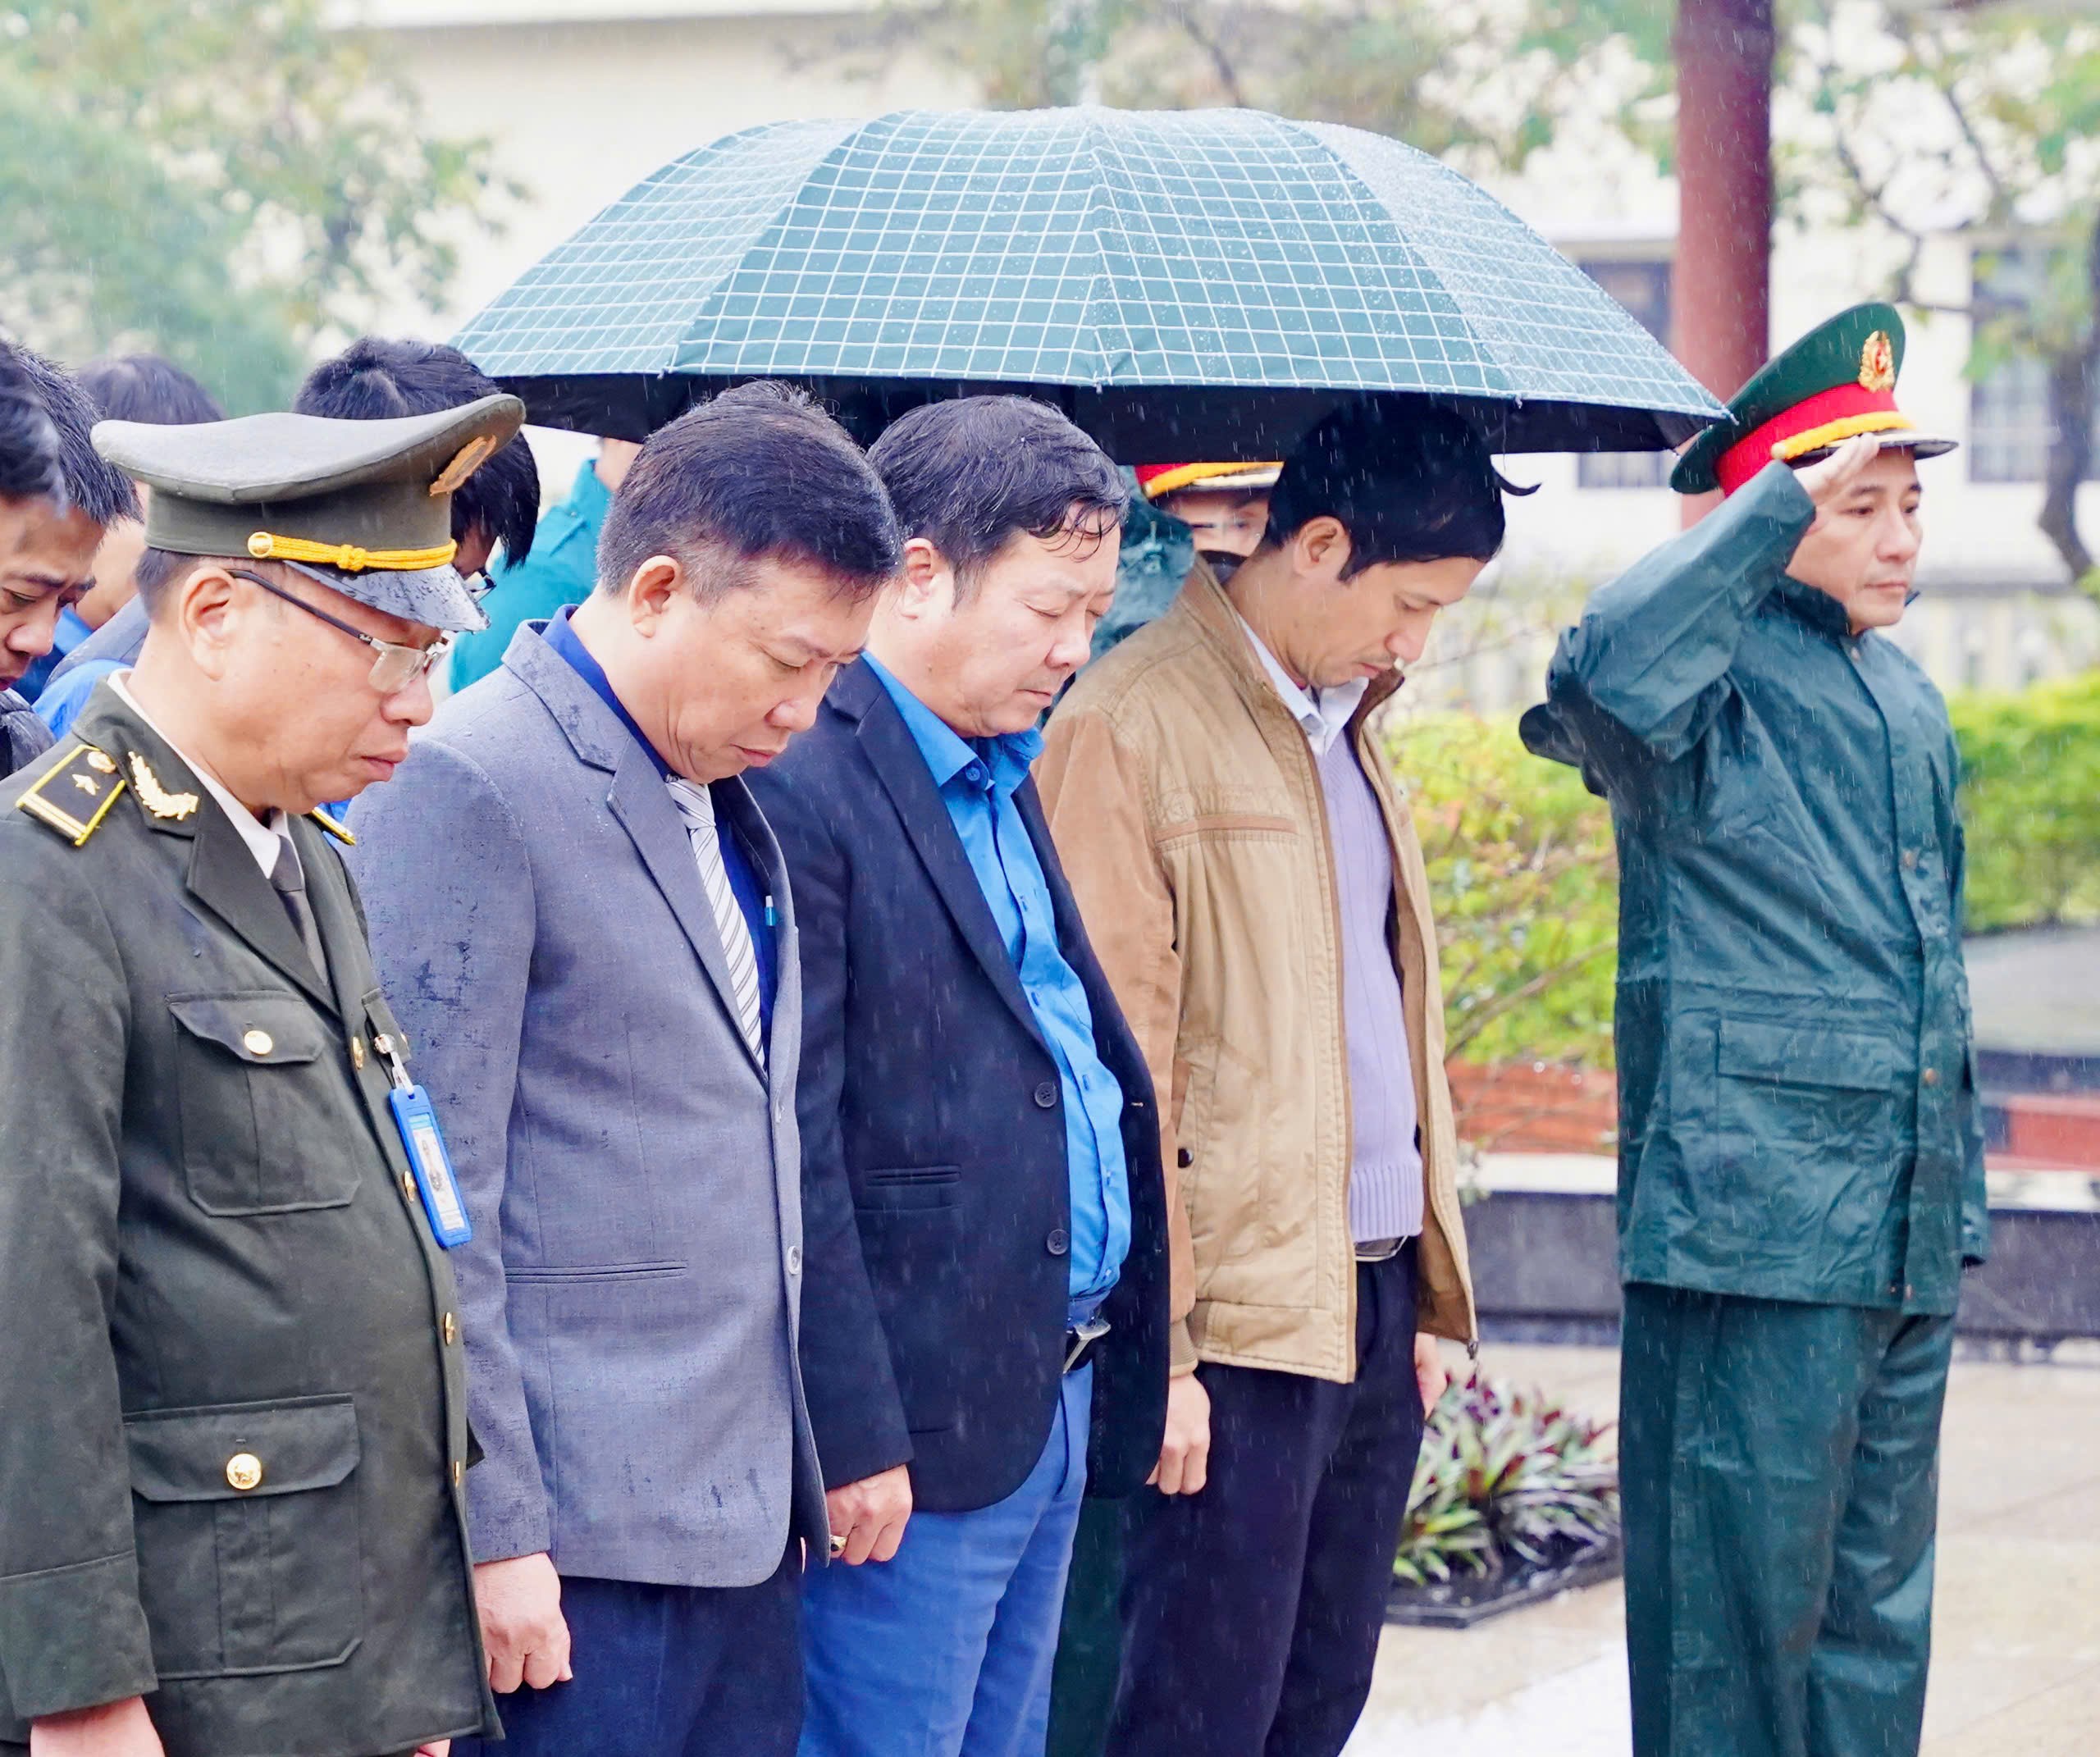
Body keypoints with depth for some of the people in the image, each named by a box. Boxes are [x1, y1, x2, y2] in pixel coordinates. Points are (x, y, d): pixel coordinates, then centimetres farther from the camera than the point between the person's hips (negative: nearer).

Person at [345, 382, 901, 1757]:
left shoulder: (727, 796, 15)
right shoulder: (467, 790, -12)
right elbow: (435, 1204, -15)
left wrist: (794, 1471, 16)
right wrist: (497, 1534, -16)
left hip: (745, 1522, 8)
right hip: (580, 1545, -8)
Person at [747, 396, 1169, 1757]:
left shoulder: (1002, 775, 15)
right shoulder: (804, 788, -16)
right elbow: (793, 1145, -19)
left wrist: (1127, 1365, 17)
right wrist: (852, 1437, -19)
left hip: (1055, 1395, 9)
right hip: (917, 1431, -9)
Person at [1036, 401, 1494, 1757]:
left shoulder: (1344, 720, 16)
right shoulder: (1133, 728, -11)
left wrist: (1426, 1293, 18)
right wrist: (1155, 1345, -16)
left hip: (1373, 1306, 8)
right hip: (1240, 1322, -8)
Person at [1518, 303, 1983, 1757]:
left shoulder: (1910, 702, 18)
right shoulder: (1719, 680, -8)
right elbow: (1605, 678, -35)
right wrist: (1781, 502, -26)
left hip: (1908, 1243, 8)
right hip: (1758, 1227, -8)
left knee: (1881, 1605, 13)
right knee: (1744, 1597, -4)